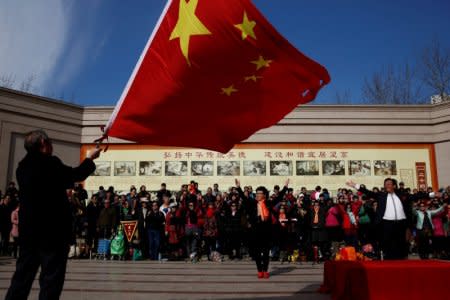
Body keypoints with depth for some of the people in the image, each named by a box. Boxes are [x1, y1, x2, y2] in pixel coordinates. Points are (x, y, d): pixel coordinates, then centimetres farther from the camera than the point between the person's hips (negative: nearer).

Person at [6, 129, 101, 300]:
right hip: (52, 229, -7)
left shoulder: (22, 167, 9)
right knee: (51, 274, 1)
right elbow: (77, 175, -2)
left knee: (23, 273, 15)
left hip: (28, 229, 8)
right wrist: (89, 158, 14)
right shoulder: (50, 162, -14)